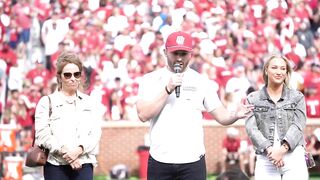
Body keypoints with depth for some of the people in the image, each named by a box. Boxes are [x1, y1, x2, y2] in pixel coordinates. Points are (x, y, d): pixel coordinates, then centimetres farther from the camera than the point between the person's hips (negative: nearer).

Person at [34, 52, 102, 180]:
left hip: (84, 164, 2)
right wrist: (65, 152, -15)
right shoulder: (47, 102, 7)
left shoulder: (89, 102, 16)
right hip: (56, 164, -2)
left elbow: (96, 133, 5)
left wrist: (79, 150, -13)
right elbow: (43, 134, -4)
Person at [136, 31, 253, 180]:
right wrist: (168, 89, -15)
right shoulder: (150, 79, 4)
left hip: (193, 162, 1)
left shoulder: (201, 81, 7)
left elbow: (222, 116, 6)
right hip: (160, 161, -1)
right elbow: (143, 115, -8)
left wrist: (235, 115, -17)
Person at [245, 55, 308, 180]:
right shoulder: (253, 99, 10)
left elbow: (298, 125, -1)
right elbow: (251, 128, -1)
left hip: (294, 157, 0)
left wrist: (282, 149, -16)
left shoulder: (297, 97, 11)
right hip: (265, 159, 0)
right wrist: (269, 149, -16)